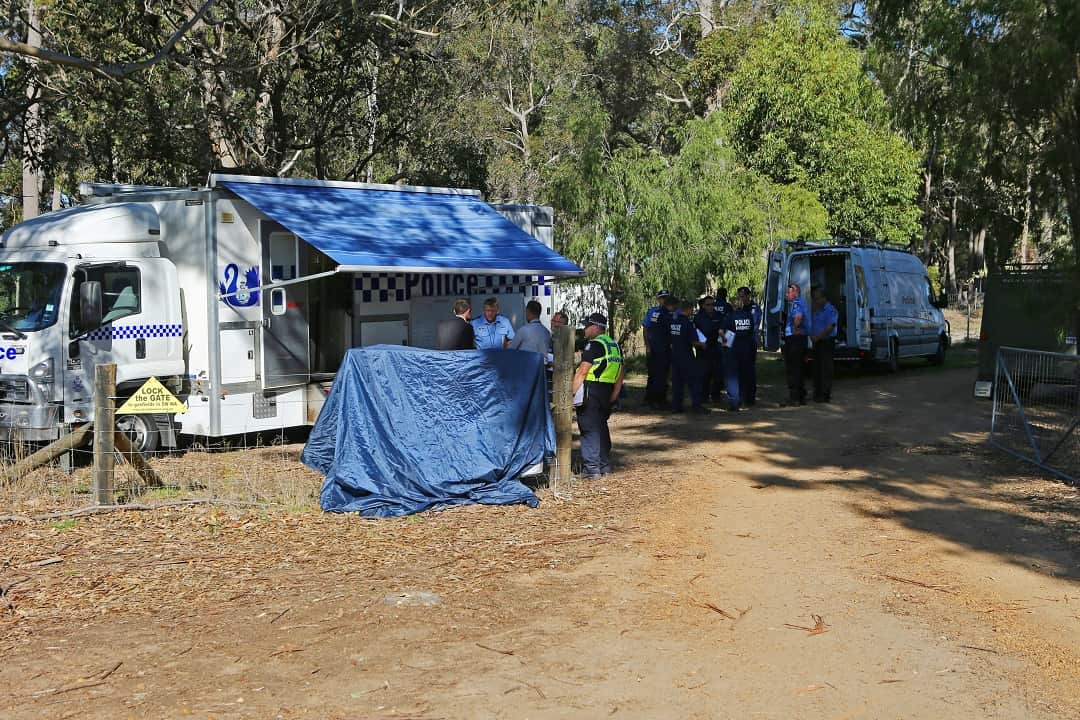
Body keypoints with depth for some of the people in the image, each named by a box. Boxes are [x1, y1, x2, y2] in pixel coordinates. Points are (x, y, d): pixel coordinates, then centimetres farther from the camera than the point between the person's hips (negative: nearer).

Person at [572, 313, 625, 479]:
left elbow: (582, 372, -18)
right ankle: (605, 466, 23)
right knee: (601, 428, 17)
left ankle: (591, 468, -6)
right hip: (607, 391, 9)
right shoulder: (615, 345, 15)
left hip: (591, 390, -9)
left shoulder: (594, 344, -12)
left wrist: (571, 393, -16)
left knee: (589, 429, -5)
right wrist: (613, 396, 19)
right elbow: (621, 373, 17)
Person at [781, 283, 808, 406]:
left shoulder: (796, 303, -14)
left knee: (792, 369, -7)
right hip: (800, 339, 10)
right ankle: (801, 397, 19)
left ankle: (794, 398, -6)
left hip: (794, 339, -10)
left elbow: (798, 316, -34)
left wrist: (795, 329, -22)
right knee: (797, 369, 14)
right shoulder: (800, 303, 19)